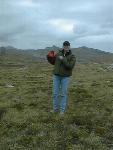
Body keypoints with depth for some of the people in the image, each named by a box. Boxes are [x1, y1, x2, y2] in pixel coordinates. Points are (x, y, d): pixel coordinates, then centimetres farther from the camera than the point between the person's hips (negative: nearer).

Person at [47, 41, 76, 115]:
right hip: (56, 76, 3)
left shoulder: (72, 57, -8)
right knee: (55, 93, 5)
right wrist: (49, 57, -7)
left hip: (65, 77, -3)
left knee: (63, 94, 3)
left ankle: (62, 109, 17)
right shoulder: (59, 53, 4)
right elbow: (53, 62, 12)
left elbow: (70, 67, -20)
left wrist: (63, 60, -26)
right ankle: (55, 108, 20)